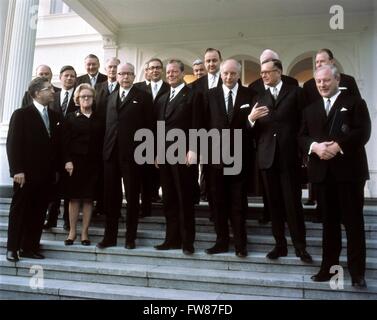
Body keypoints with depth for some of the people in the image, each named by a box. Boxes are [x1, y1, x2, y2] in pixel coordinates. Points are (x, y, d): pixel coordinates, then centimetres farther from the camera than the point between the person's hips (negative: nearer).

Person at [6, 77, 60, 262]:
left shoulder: (54, 116, 11)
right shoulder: (21, 114, -4)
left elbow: (55, 143, 11)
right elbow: (12, 144, -8)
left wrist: (56, 169, 5)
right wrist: (17, 170, -14)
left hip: (46, 174, 5)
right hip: (26, 174, -5)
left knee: (38, 213, 8)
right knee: (19, 211, 6)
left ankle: (29, 247, 19)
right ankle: (12, 248, 17)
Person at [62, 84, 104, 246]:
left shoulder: (99, 119, 8)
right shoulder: (71, 117, 7)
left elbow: (103, 141, 3)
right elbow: (65, 141, 1)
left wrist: (101, 162, -5)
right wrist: (67, 160, -9)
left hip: (93, 163, 1)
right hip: (75, 162, 0)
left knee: (89, 198, 3)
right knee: (74, 198, 3)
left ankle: (84, 232, 12)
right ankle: (72, 231, 14)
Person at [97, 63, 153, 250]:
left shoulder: (142, 97, 3)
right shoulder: (111, 97, 18)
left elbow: (148, 126, -2)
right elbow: (108, 124, 14)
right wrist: (105, 148, 6)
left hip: (132, 154, -4)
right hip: (111, 152, 5)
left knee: (132, 197, 4)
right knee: (111, 196, 8)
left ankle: (130, 237, 15)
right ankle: (110, 236, 19)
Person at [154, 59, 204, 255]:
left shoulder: (193, 95, 0)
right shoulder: (162, 99, 20)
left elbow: (196, 125, -7)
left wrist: (192, 150, -15)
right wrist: (158, 153, 12)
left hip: (183, 154, -6)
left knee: (185, 200, 0)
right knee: (169, 200, 9)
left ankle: (187, 241, 9)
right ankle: (172, 239, 18)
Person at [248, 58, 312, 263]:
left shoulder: (295, 92, 5)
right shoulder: (260, 98, 15)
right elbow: (255, 131, 8)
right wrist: (251, 119, -13)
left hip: (289, 155, -3)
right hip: (267, 157, 4)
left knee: (293, 203, -1)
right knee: (274, 204, 8)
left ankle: (300, 246, 11)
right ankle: (280, 245, 19)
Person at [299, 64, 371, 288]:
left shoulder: (355, 103, 5)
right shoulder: (310, 110, 18)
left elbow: (363, 132, -7)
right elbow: (302, 137, 8)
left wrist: (338, 146, -19)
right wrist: (315, 146, -13)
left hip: (349, 170, -3)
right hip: (322, 172, 4)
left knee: (353, 221, 2)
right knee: (329, 222, 10)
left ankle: (357, 271, 12)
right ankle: (329, 267, 17)